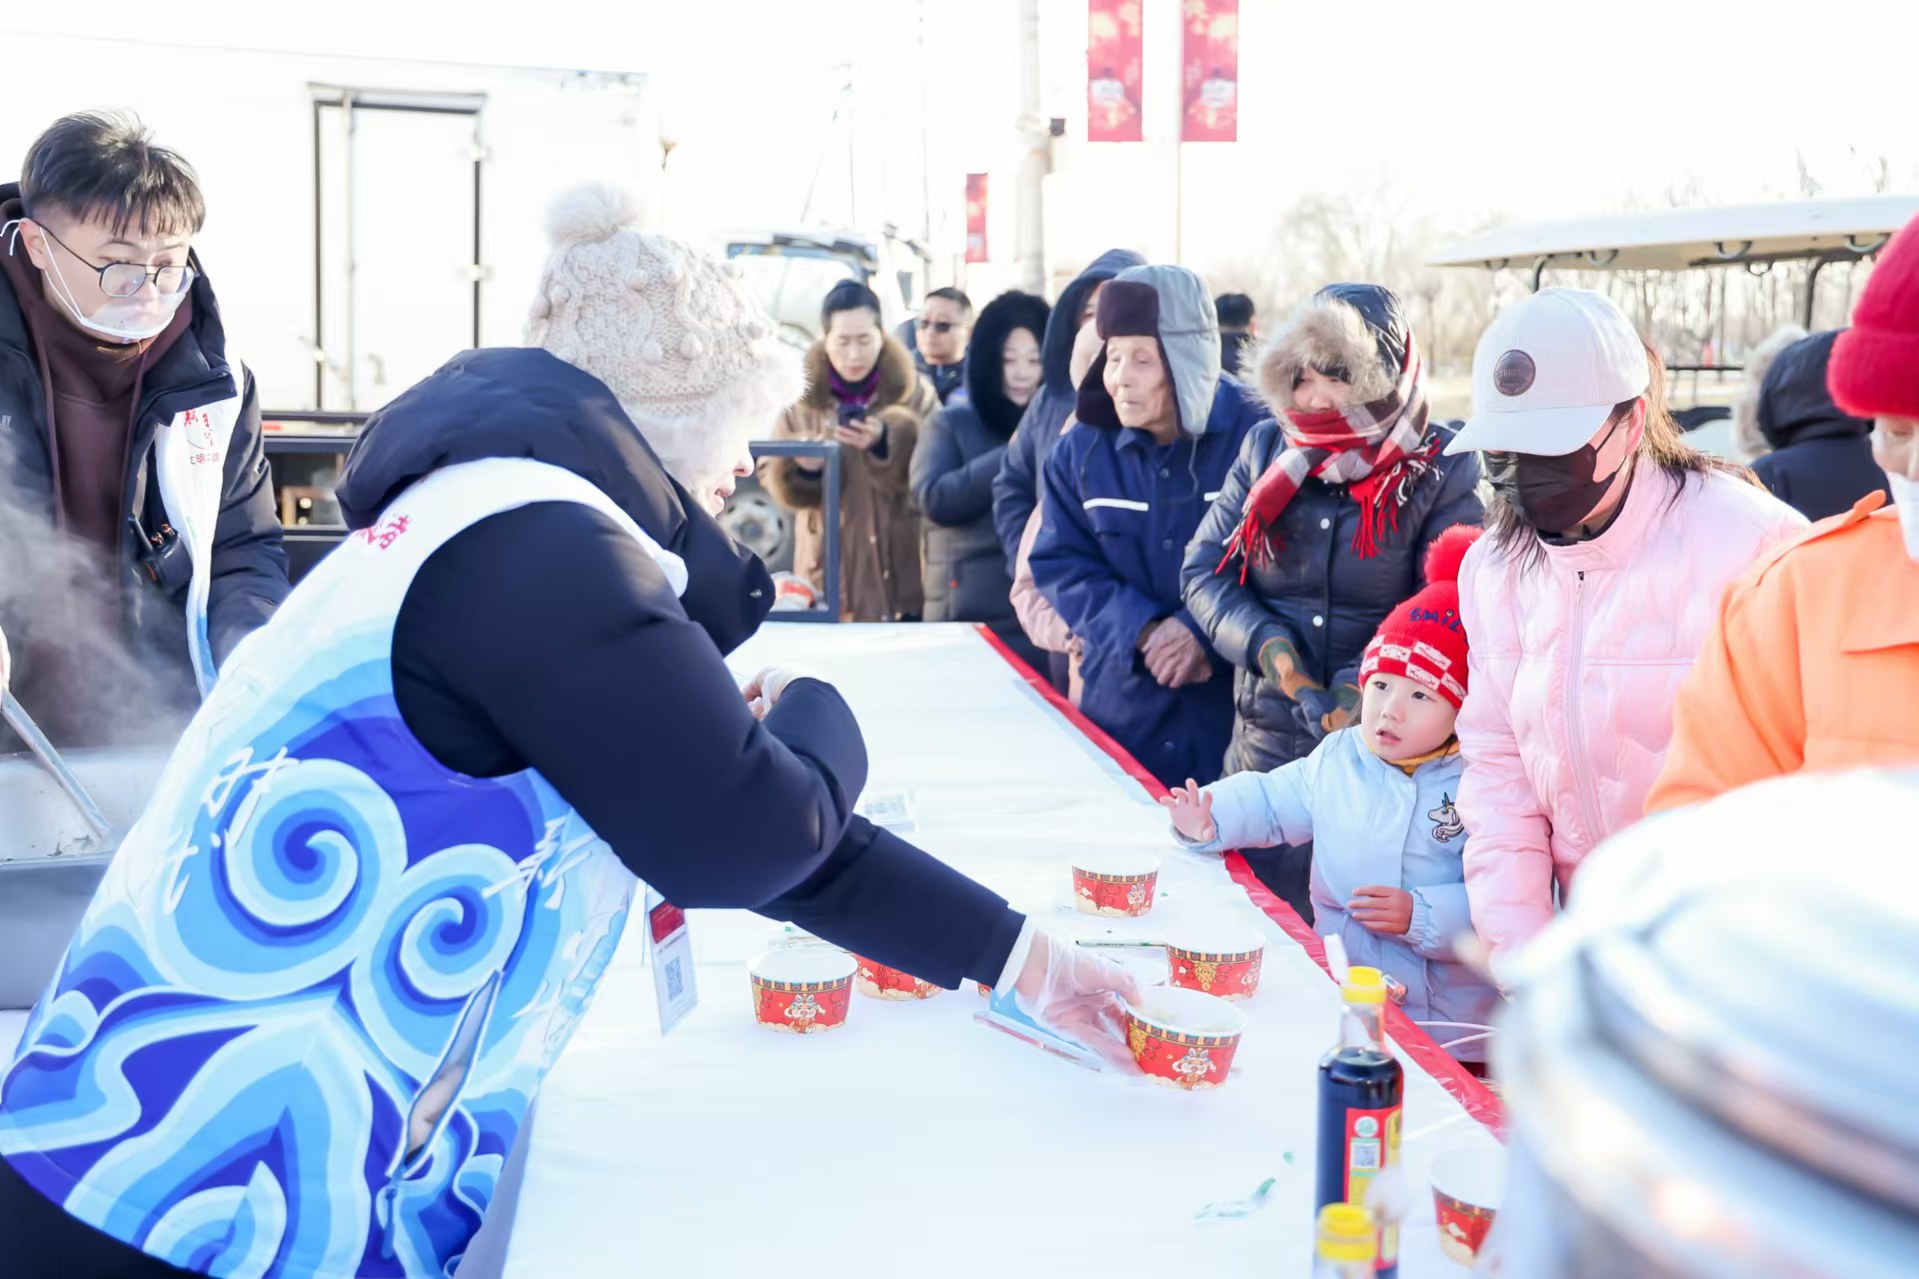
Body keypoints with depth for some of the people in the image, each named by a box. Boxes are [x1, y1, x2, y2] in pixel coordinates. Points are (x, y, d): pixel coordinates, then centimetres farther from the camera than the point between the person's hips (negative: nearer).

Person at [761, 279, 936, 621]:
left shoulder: (913, 391, 0)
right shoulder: (804, 396, 3)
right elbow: (770, 476, 5)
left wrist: (888, 443, -24)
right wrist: (800, 469, -17)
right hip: (829, 568, 1)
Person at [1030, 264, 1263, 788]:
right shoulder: (1082, 450, 3)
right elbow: (1061, 566, 1)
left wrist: (1204, 629, -22)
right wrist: (1143, 632, -15)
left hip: (1241, 703, -3)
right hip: (1121, 701, 3)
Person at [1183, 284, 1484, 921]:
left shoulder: (1443, 473, -5)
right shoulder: (1266, 449, 6)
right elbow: (1204, 570, 6)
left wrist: (1360, 688, -22)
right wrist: (1271, 648, -10)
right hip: (1266, 745, 3)